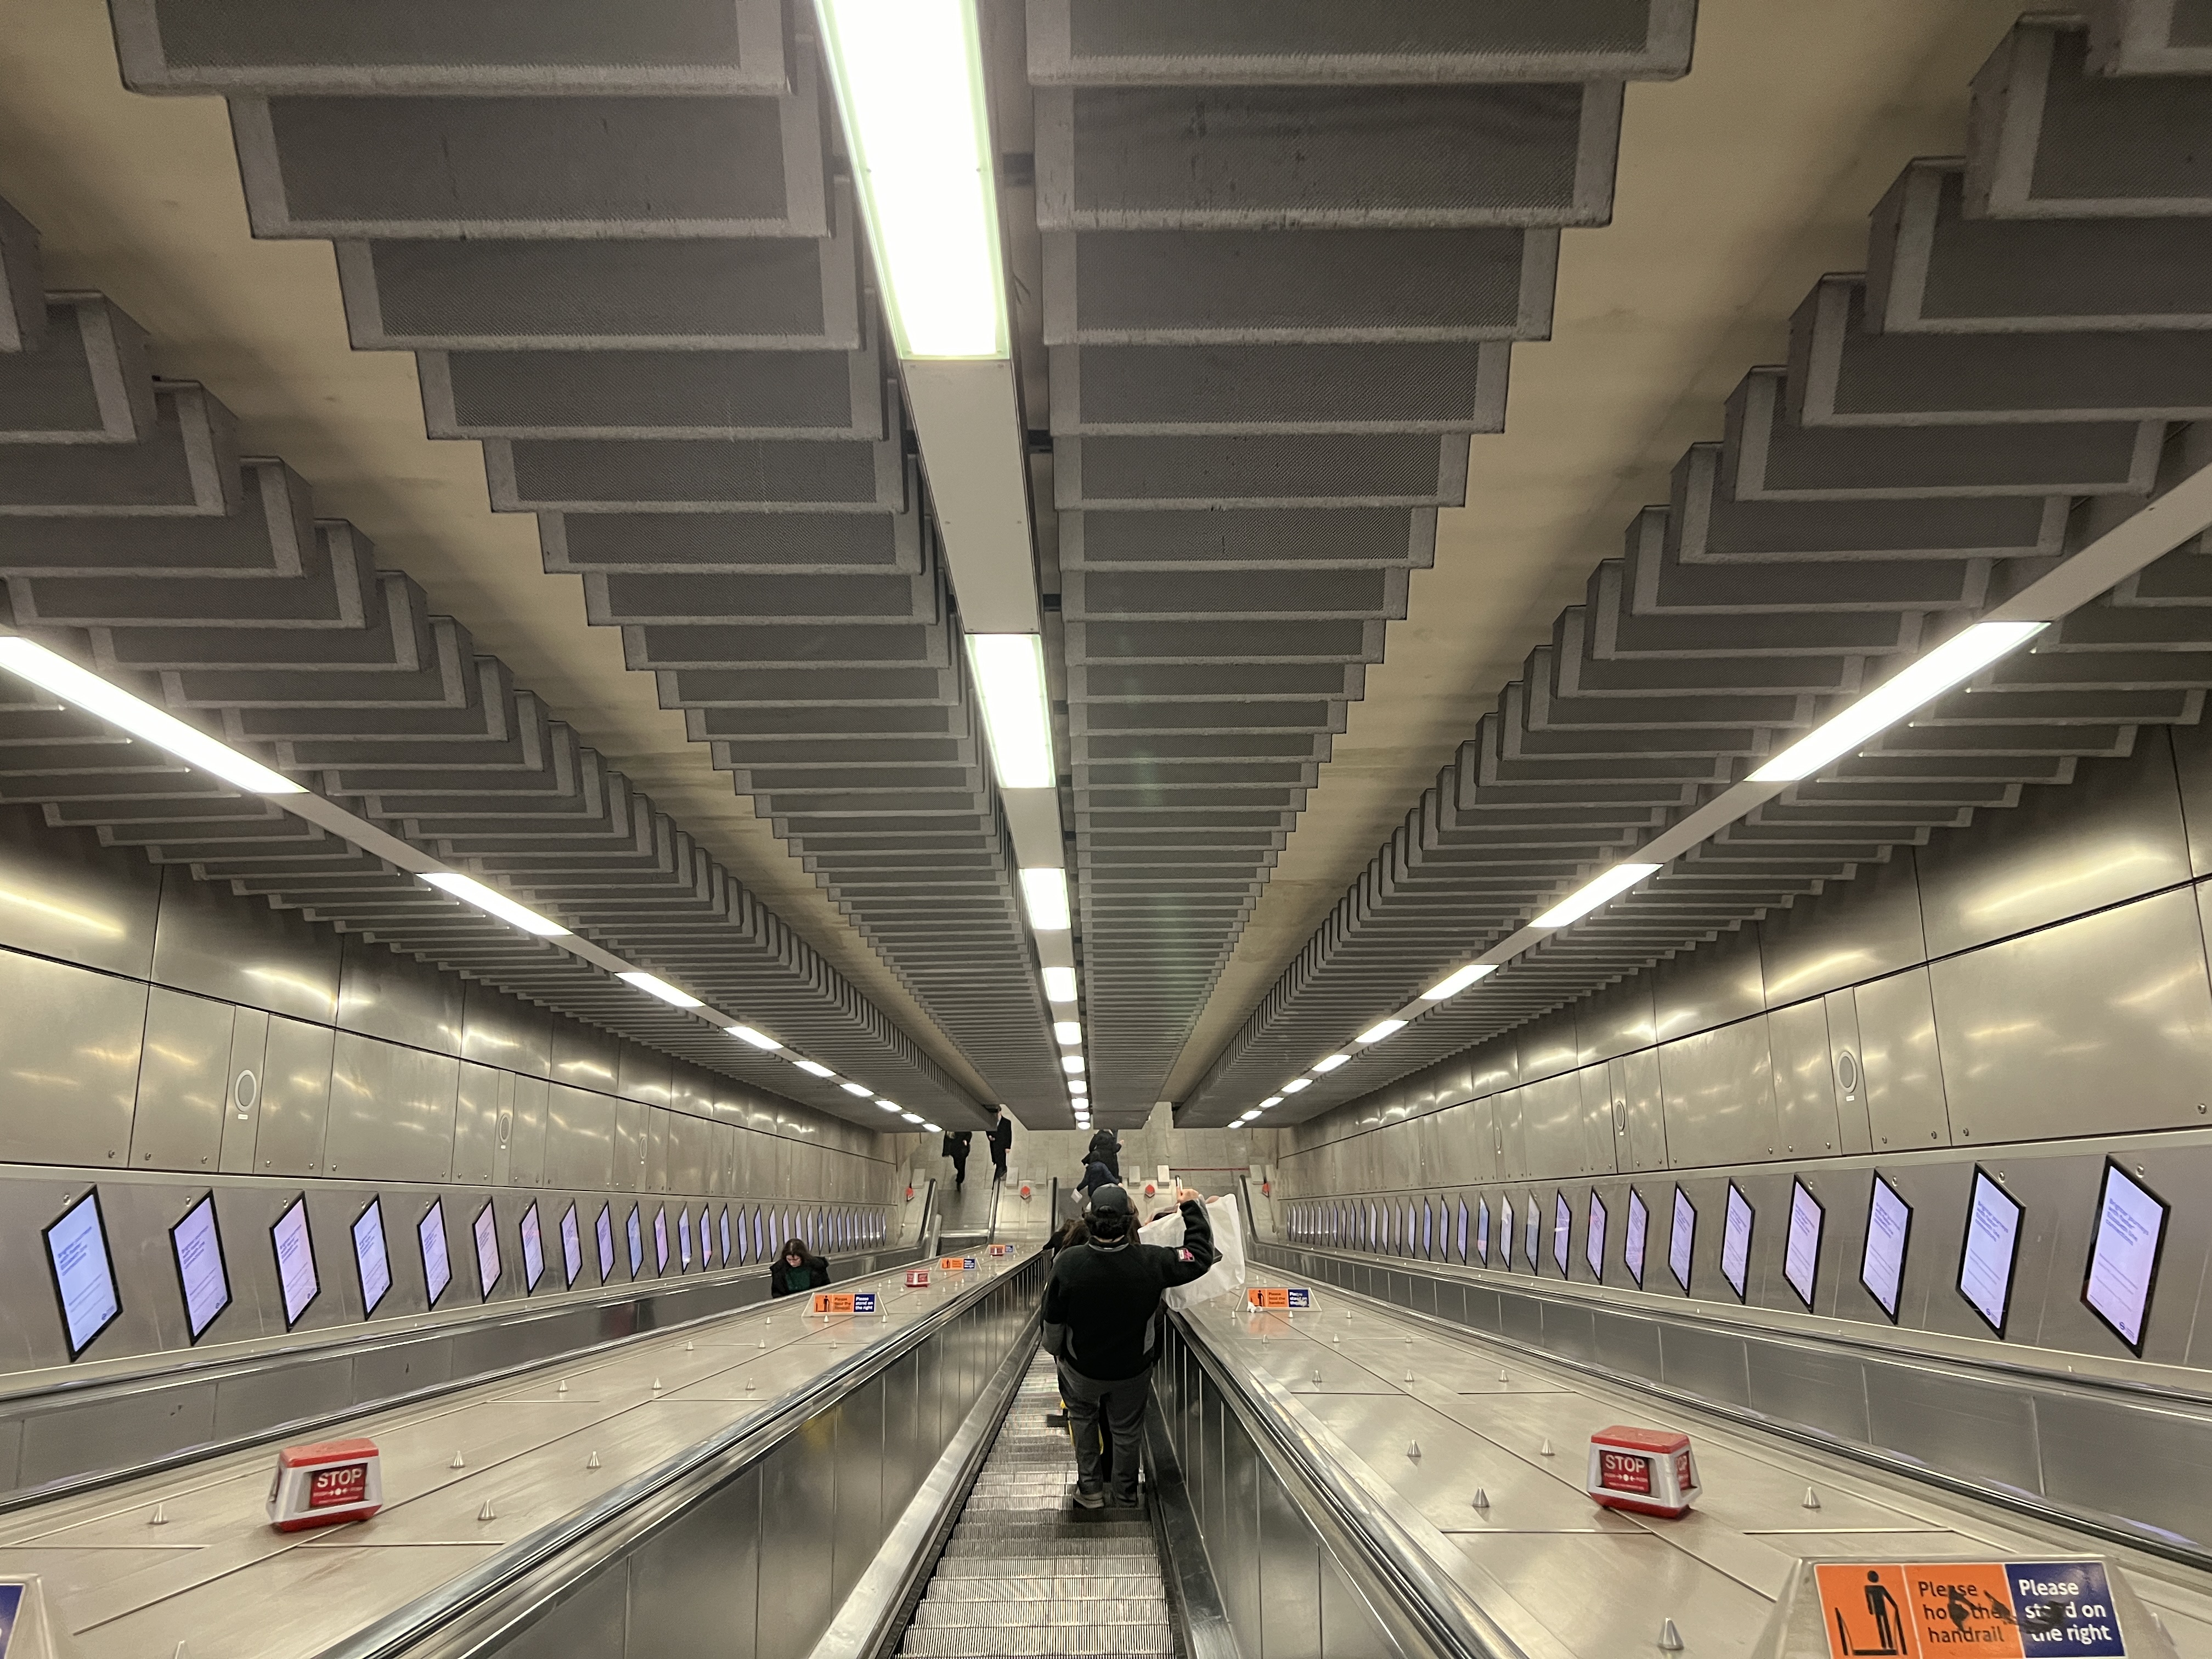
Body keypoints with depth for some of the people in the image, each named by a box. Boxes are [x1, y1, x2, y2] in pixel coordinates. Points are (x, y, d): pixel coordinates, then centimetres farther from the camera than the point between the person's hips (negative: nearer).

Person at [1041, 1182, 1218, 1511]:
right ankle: (1125, 1500, 43)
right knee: (1126, 1432, 25)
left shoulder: (1067, 1262, -28)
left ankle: (1090, 1490, 36)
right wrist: (1193, 1207, -2)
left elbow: (1053, 1320, -12)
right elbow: (1201, 1256, -12)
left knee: (1082, 1415, 32)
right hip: (1132, 1371, 0)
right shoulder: (1151, 1261, -29)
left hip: (1082, 1369, 0)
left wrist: (1054, 1349, 9)